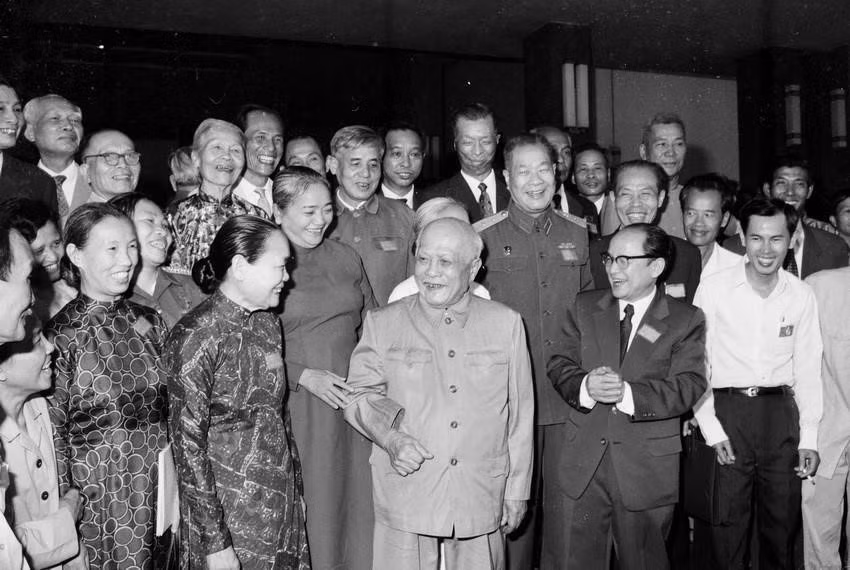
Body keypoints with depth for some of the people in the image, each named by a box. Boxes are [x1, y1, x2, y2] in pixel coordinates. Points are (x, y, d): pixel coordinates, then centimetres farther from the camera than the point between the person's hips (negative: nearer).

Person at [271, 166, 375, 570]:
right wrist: (304, 375, -14)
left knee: (355, 500, 10)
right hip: (294, 404, -4)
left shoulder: (346, 258, 10)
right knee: (304, 504, 4)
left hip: (353, 398, 4)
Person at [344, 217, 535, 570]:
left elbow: (520, 413, 7)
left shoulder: (506, 323, 4)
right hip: (404, 497, 0)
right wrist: (390, 436, -15)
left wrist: (517, 491, 8)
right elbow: (358, 394, 4)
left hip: (482, 498, 1)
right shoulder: (382, 323, 2)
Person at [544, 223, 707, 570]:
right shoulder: (584, 307, 10)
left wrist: (628, 394, -25)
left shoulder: (686, 321, 1)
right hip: (577, 461, 2)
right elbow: (559, 364, 2)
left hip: (646, 468, -2)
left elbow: (688, 386, -11)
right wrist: (585, 386, -20)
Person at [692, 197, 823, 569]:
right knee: (727, 522, 3)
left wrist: (809, 438, 5)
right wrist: (711, 428, -8)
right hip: (727, 411, -2)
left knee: (782, 521, 13)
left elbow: (808, 369, 9)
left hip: (781, 413, 3)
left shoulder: (802, 296, 4)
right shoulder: (714, 288, -4)